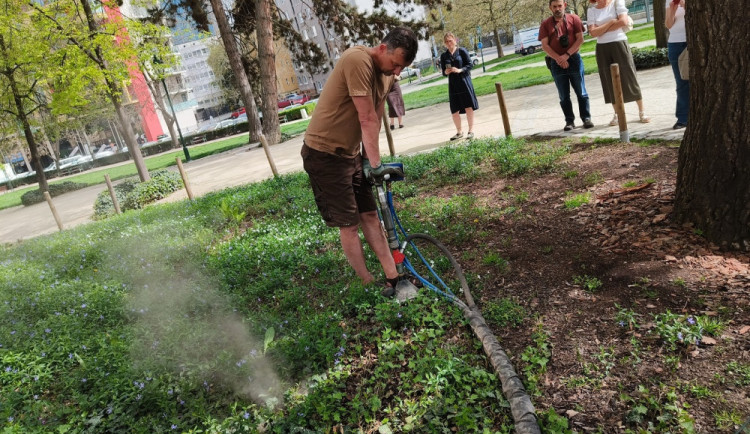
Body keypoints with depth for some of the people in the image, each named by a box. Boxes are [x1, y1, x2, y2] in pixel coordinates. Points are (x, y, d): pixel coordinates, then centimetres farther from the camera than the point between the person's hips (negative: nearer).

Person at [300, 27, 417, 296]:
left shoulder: (387, 74, 6)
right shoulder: (358, 60, -23)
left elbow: (376, 120, 5)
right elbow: (367, 119, -23)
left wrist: (368, 159, 0)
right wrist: (376, 164, -21)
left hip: (351, 153, 9)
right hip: (324, 153, -9)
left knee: (370, 215, 9)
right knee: (349, 224, -1)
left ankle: (393, 277, 16)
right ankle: (369, 286, 12)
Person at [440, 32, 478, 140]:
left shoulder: (462, 51, 0)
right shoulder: (444, 56, 8)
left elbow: (469, 64, -3)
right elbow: (443, 72, 10)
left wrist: (460, 70, -18)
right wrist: (446, 72, -12)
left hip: (464, 81, -3)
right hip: (452, 84, 3)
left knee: (468, 107, -2)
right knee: (454, 110, 5)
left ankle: (471, 130, 8)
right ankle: (459, 132, 18)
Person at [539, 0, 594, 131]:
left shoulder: (574, 19, 2)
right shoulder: (545, 24, 3)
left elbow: (580, 39, -3)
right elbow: (545, 45, -3)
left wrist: (567, 55, -14)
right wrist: (558, 58, -13)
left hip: (574, 59, -1)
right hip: (556, 63, 1)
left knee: (581, 92, 3)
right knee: (564, 95, 5)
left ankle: (586, 118, 10)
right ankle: (569, 121, 12)